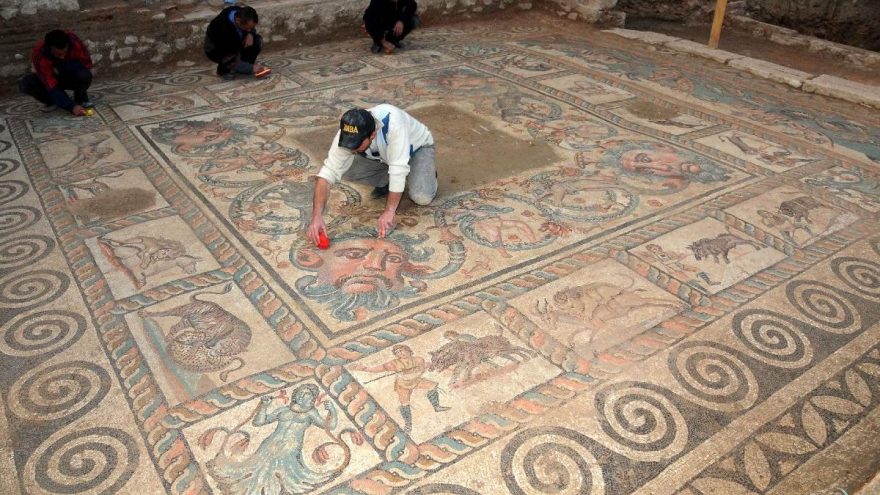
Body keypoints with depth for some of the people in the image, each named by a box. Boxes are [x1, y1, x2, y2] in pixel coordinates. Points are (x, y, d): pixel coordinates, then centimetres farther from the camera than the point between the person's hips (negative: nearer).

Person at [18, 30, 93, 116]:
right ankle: (52, 101, 0)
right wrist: (71, 107, -43)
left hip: (72, 77, 0)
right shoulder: (39, 54, -30)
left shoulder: (73, 40, -28)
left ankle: (81, 99, -4)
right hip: (53, 79, 0)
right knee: (24, 84, -27)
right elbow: (51, 85, -33)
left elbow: (87, 63, -24)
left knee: (85, 74, -34)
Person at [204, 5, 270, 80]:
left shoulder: (242, 12, -22)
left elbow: (252, 28, 0)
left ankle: (244, 66, 1)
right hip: (215, 49, -6)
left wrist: (250, 34, -24)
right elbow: (232, 52, -33)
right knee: (234, 59, -37)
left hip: (235, 41, 7)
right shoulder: (224, 27, -41)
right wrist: (251, 67, -29)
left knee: (258, 40, -14)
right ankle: (223, 70, -2)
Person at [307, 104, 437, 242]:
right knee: (346, 169, -19)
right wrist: (317, 216, -43)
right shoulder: (346, 135, -30)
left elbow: (398, 170, -44)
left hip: (417, 147, -4)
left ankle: (427, 171, 6)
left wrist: (389, 211, -44)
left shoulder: (392, 123, -44)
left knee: (421, 197, -28)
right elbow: (328, 173, -32)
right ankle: (386, 182, 7)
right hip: (383, 155, 4)